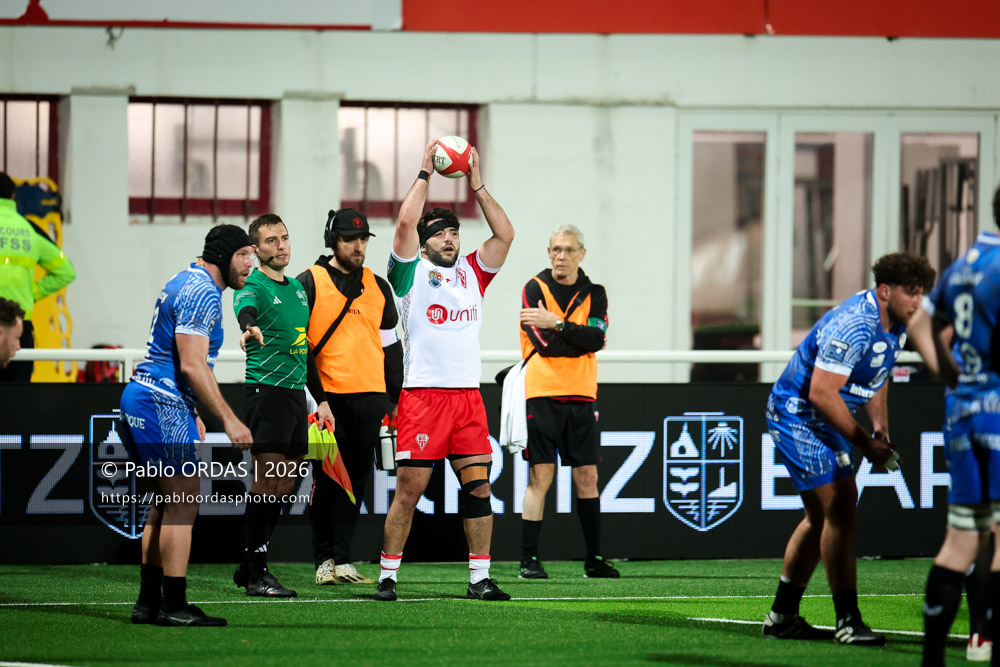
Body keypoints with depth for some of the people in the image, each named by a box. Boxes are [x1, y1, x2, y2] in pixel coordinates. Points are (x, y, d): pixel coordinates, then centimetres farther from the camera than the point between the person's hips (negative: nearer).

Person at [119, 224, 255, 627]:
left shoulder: (187, 284, 19)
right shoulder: (203, 294, -14)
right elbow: (192, 367, -22)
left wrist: (192, 414, 29)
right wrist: (228, 419, -20)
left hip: (142, 398, 11)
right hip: (162, 406, -11)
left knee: (167, 502, 15)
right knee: (183, 502, -9)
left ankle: (148, 601, 16)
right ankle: (173, 605, -10)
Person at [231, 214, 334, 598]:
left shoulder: (297, 288, 19)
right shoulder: (252, 286, -7)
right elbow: (245, 309, -32)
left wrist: (320, 399, 23)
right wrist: (249, 328, -56)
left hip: (295, 393, 8)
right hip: (266, 390, -8)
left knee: (282, 486, 9)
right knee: (267, 483, -12)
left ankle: (249, 567, 17)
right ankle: (256, 575, -10)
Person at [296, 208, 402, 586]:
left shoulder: (378, 288, 16)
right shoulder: (310, 283, 2)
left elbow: (391, 347, 20)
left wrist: (393, 399, 15)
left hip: (370, 398, 4)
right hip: (327, 398, -4)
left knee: (356, 481, 4)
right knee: (327, 481, -3)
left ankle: (342, 561, 7)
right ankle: (324, 560, 5)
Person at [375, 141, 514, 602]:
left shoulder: (472, 272, 17)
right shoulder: (412, 271, 5)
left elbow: (504, 235, 9)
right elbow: (406, 222, -9)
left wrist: (477, 185, 7)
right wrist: (425, 173, -2)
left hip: (468, 394, 4)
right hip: (422, 392, -4)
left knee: (477, 485, 0)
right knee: (409, 488, -4)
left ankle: (480, 578, 4)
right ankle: (387, 576, 3)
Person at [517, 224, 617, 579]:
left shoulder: (594, 294, 9)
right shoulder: (535, 290, 0)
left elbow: (595, 339, -9)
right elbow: (544, 344, -12)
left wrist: (557, 324, -18)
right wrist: (583, 338, -4)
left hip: (581, 397, 4)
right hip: (542, 394, -3)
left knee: (587, 477, 6)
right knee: (540, 477, -6)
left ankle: (594, 559, 13)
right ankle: (529, 560, -3)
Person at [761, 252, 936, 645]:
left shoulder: (896, 325, 3)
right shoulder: (853, 326, -28)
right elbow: (821, 393, -30)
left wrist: (880, 427, 5)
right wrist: (864, 443, -25)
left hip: (824, 421, 10)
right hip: (796, 416, -10)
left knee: (823, 516, 14)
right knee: (838, 512, -15)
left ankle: (782, 617, 23)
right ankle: (847, 622, -13)